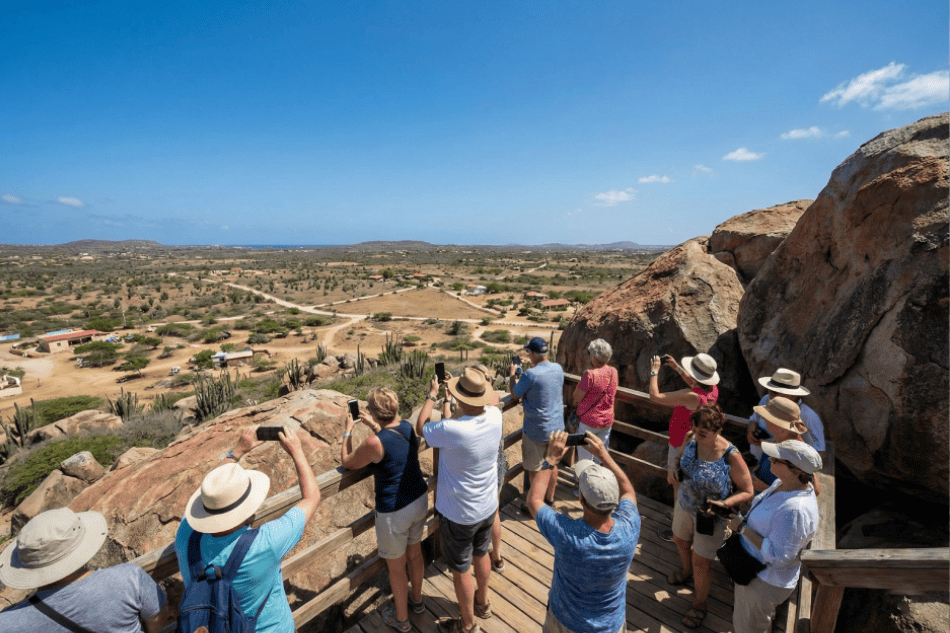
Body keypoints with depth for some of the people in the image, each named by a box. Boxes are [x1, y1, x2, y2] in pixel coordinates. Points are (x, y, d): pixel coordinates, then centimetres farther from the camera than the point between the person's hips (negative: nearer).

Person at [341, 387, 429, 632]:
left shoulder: (374, 443, -29)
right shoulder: (408, 427, -10)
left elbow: (347, 462, -9)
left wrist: (348, 431, 2)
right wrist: (376, 427, 15)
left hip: (394, 512, -6)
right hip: (420, 501, 6)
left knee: (396, 568, 21)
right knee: (415, 553, 30)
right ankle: (416, 599, 55)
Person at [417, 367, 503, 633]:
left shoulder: (452, 430, -37)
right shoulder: (495, 416, -19)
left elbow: (421, 428, -15)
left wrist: (432, 394, -4)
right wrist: (447, 397, 12)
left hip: (459, 514, -6)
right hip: (488, 506, 6)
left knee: (460, 571, 19)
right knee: (481, 555, 30)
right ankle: (482, 602, 55)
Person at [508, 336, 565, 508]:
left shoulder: (530, 374, -25)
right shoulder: (558, 369, -5)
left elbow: (515, 395, -10)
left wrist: (512, 375, 3)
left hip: (536, 431, -6)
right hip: (557, 427, 6)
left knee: (534, 470, 13)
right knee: (552, 464, 23)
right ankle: (550, 499, 41)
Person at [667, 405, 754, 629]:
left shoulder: (731, 457, -29)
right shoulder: (691, 440, -16)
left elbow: (747, 491, -17)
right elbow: (679, 457, 4)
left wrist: (724, 504, -31)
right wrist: (676, 468, -18)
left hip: (710, 516, -5)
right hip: (684, 504, 5)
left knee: (700, 563, 11)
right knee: (680, 541, 29)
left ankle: (699, 605, 39)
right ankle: (687, 572, 62)